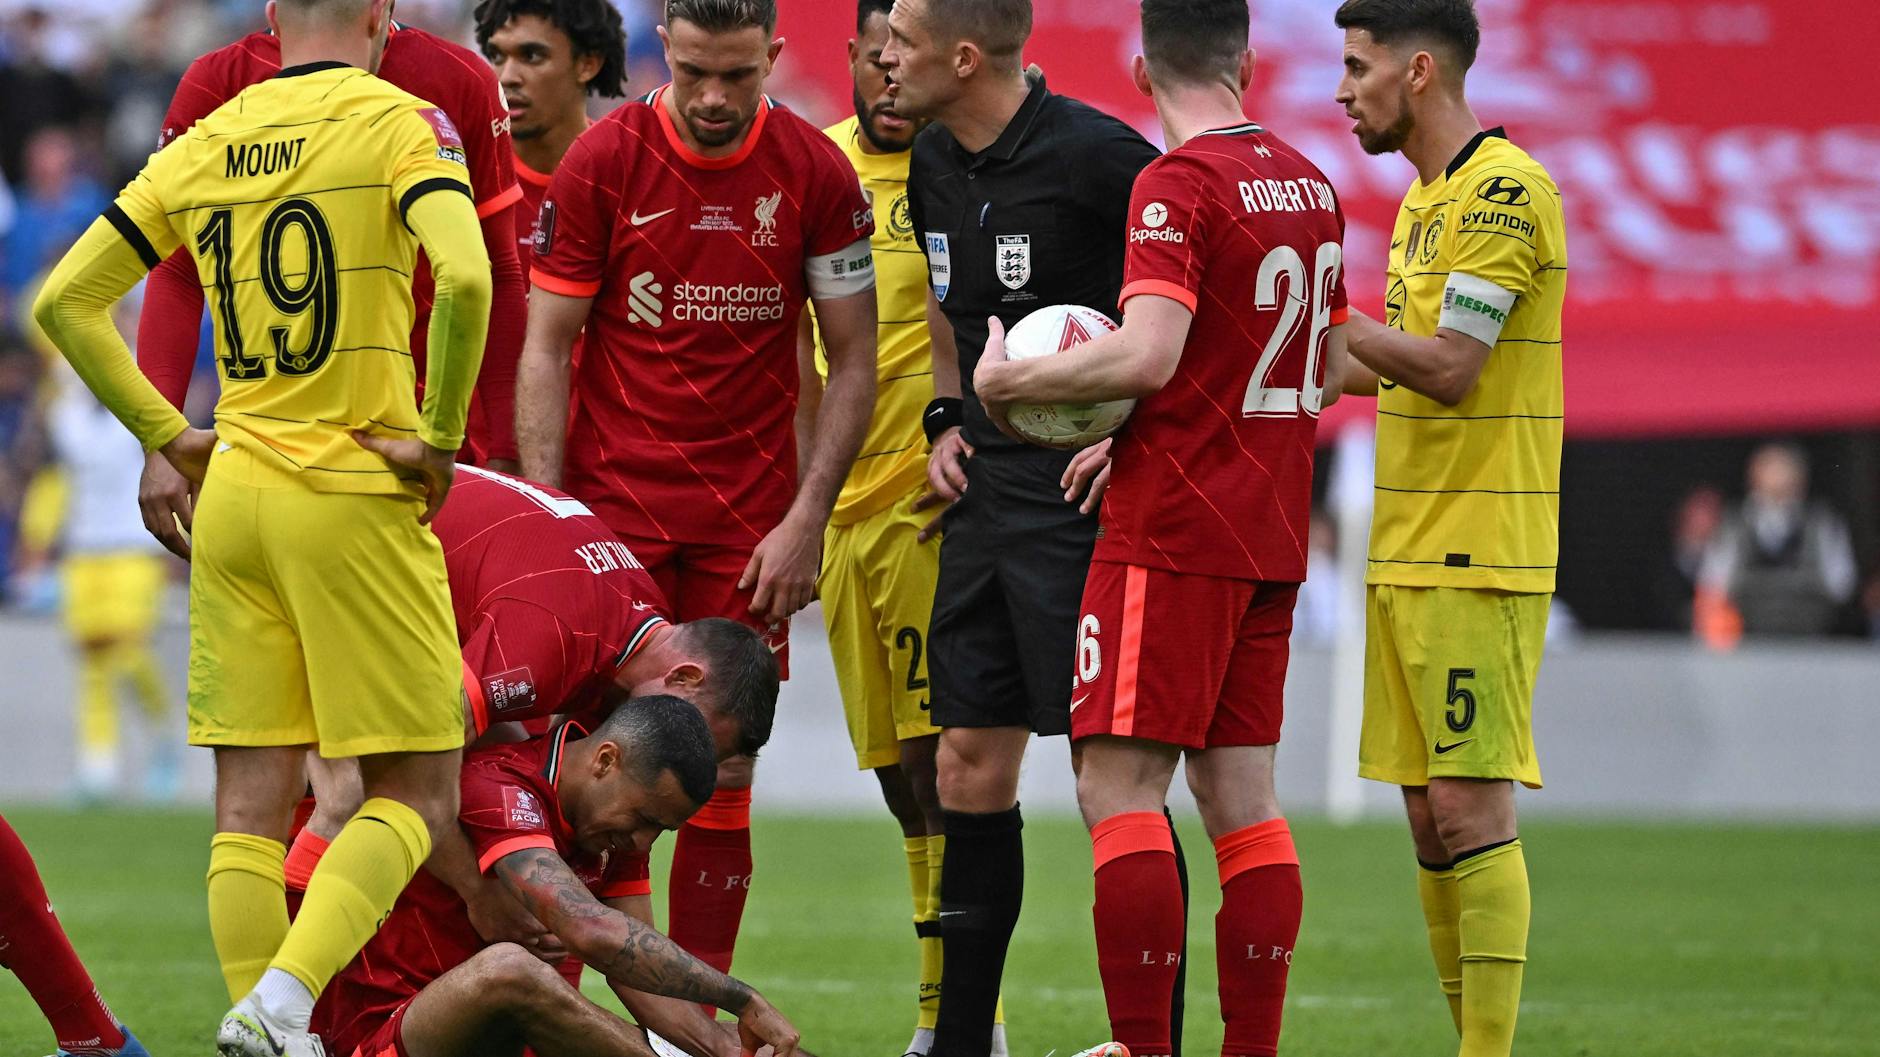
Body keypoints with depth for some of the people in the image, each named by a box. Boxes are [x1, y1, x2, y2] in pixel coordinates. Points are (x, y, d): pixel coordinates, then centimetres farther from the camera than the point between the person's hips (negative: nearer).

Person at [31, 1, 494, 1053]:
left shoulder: (202, 145, 9)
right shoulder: (400, 121, -6)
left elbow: (63, 302, 10)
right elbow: (465, 277, -23)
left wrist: (168, 434, 13)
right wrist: (439, 436, -11)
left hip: (234, 493, 5)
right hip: (357, 496, -5)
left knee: (253, 801, 8)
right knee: (416, 794, 1)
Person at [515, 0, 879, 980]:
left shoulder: (815, 173, -2)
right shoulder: (602, 162, -5)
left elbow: (852, 361, 4)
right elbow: (545, 348, -1)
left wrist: (805, 519, -5)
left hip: (749, 521, 1)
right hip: (614, 500, -1)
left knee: (723, 777, 0)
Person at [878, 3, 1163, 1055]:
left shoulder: (1094, 156, -15)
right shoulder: (935, 168, 10)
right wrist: (947, 418, 14)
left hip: (1084, 499, -8)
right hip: (985, 493, 8)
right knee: (972, 766, 10)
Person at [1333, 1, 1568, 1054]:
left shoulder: (1505, 189, -13)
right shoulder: (1424, 199, 17)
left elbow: (1448, 369, -20)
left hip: (1480, 559, -9)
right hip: (1407, 553, 9)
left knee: (1470, 808, -11)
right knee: (1428, 813, 8)